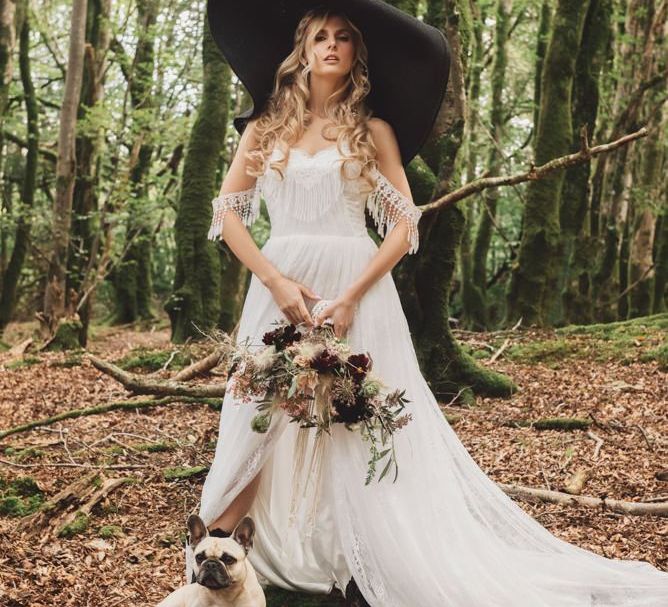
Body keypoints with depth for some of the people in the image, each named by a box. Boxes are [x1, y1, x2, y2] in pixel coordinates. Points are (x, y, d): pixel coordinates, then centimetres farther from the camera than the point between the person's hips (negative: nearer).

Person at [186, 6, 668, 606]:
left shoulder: (372, 131, 6)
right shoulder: (265, 129, 10)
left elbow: (404, 226, 0)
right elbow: (228, 212, 4)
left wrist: (350, 297, -13)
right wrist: (275, 281, -11)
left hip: (357, 289, -1)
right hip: (280, 289, 1)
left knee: (355, 425, -2)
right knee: (259, 424, 1)